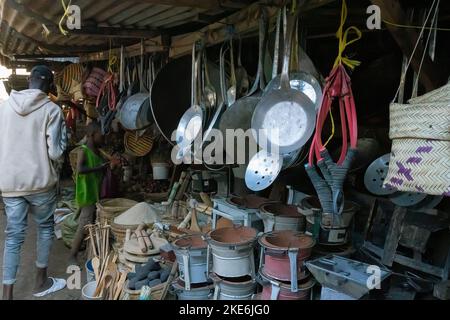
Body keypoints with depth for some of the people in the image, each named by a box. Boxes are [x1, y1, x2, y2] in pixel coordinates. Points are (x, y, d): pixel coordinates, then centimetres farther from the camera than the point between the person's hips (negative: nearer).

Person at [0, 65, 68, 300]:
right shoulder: (51, 109, -10)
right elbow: (55, 152, -13)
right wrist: (63, 134, 4)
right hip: (40, 181, -3)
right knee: (45, 227, 16)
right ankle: (41, 282, 27)